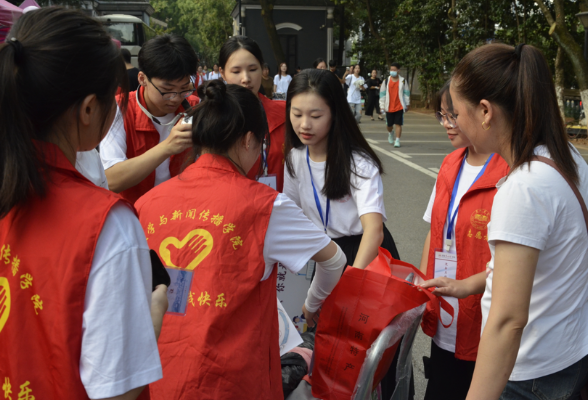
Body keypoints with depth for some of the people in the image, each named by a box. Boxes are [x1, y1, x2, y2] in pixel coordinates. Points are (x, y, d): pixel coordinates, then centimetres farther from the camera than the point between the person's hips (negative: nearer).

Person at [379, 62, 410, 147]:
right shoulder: (386, 81, 2)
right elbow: (382, 93, 4)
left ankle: (397, 140, -1)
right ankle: (390, 133, 43)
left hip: (400, 107, -1)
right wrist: (382, 106, 1)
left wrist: (407, 104, 8)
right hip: (389, 107, 1)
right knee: (389, 125, 10)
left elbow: (406, 93, 8)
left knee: (398, 124, -6)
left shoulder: (402, 81, 1)